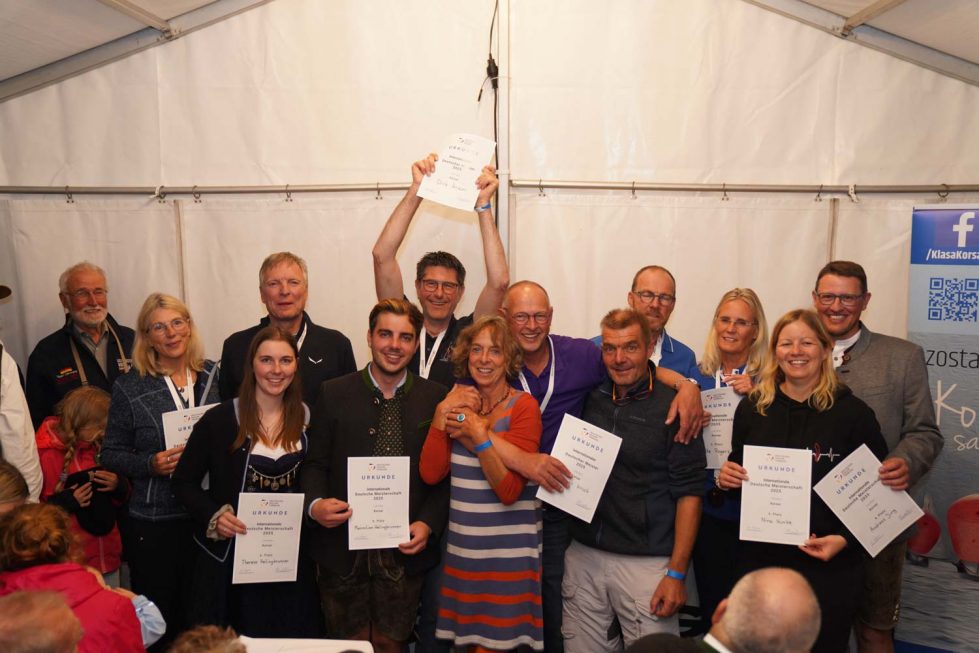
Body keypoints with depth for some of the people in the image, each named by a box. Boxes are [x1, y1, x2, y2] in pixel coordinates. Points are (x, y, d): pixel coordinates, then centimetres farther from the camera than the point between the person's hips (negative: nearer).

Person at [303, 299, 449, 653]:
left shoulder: (436, 398, 1)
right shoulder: (334, 394, 0)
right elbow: (314, 464, 3)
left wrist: (428, 523, -10)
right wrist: (314, 504, -16)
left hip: (404, 550, 0)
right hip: (342, 548, 0)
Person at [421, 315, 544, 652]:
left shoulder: (523, 406, -10)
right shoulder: (459, 403, 6)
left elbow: (509, 491, -17)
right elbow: (430, 474, -4)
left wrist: (478, 434, -23)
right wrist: (441, 416, -12)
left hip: (507, 552, -5)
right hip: (462, 548, 5)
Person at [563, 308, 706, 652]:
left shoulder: (672, 405, -7)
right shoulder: (590, 397, 4)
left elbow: (688, 492, -8)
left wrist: (677, 573, -10)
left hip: (646, 562, -4)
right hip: (583, 556, 4)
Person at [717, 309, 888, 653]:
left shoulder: (853, 413, -7)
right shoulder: (752, 407, 2)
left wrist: (844, 540, -13)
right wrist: (726, 478, -6)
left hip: (829, 566, -2)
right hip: (761, 559, 3)